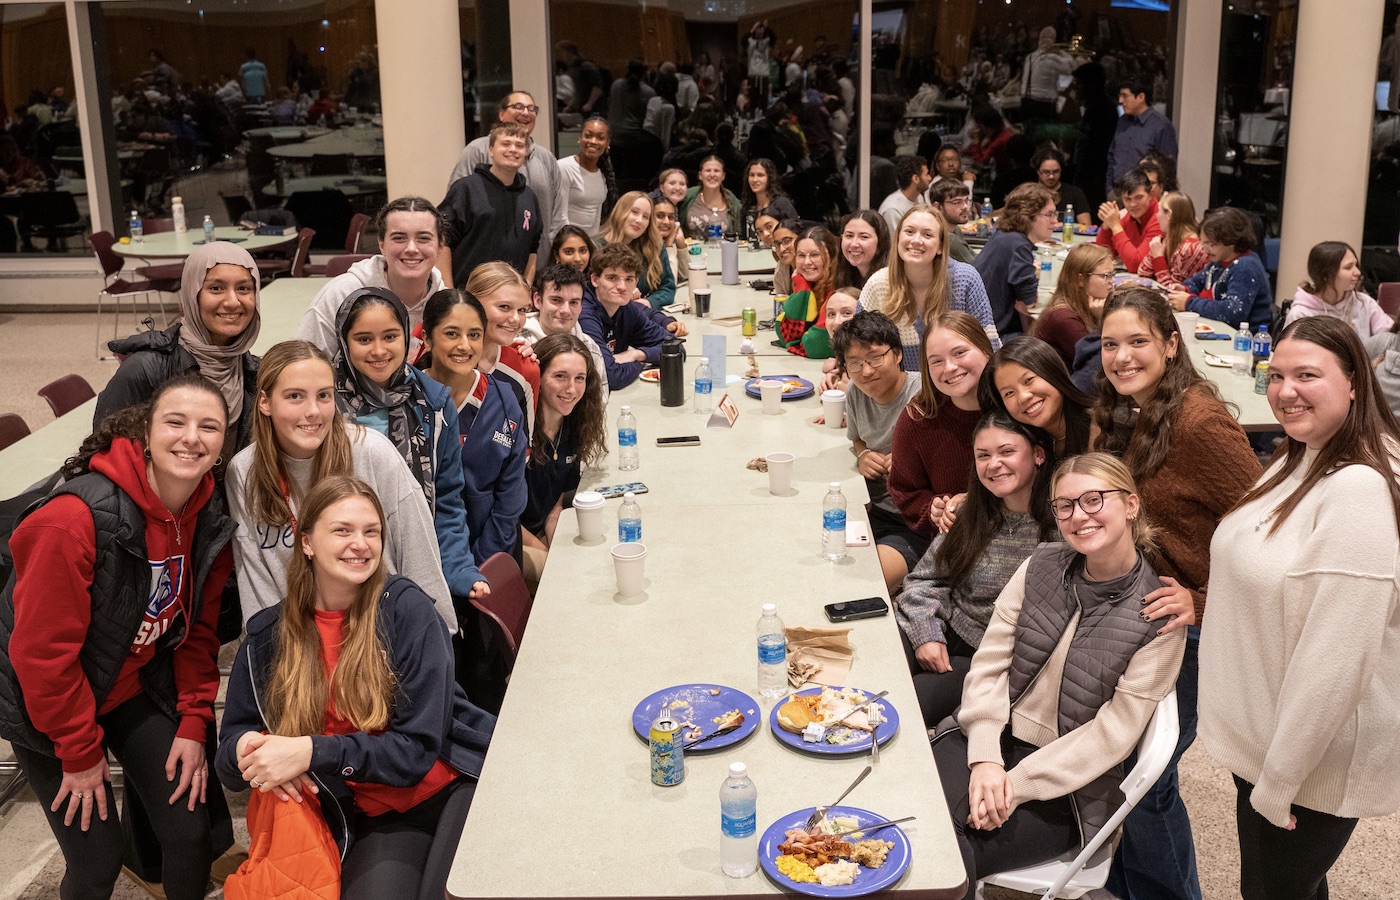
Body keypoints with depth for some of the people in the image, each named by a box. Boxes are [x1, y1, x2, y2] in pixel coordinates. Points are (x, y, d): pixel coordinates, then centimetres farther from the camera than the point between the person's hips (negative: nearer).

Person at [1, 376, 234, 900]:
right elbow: (42, 649, -24)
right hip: (51, 705, -5)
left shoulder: (211, 521, -9)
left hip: (138, 688, 5)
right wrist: (81, 752, -14)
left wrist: (193, 724, -3)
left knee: (191, 832, 3)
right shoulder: (73, 518, -30)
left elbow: (198, 629, 3)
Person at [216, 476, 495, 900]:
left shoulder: (404, 607, -6)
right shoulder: (268, 636, 3)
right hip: (368, 820, 2)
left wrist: (310, 752, -20)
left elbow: (418, 746, -9)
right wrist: (247, 748, -16)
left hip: (454, 790, -2)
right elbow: (233, 742, 8)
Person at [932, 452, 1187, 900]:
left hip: (1066, 787, -3)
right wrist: (986, 759, -14)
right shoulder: (1043, 565, 3)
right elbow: (990, 661, 0)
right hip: (990, 738, 4)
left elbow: (1113, 733, -12)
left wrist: (1016, 784, -17)